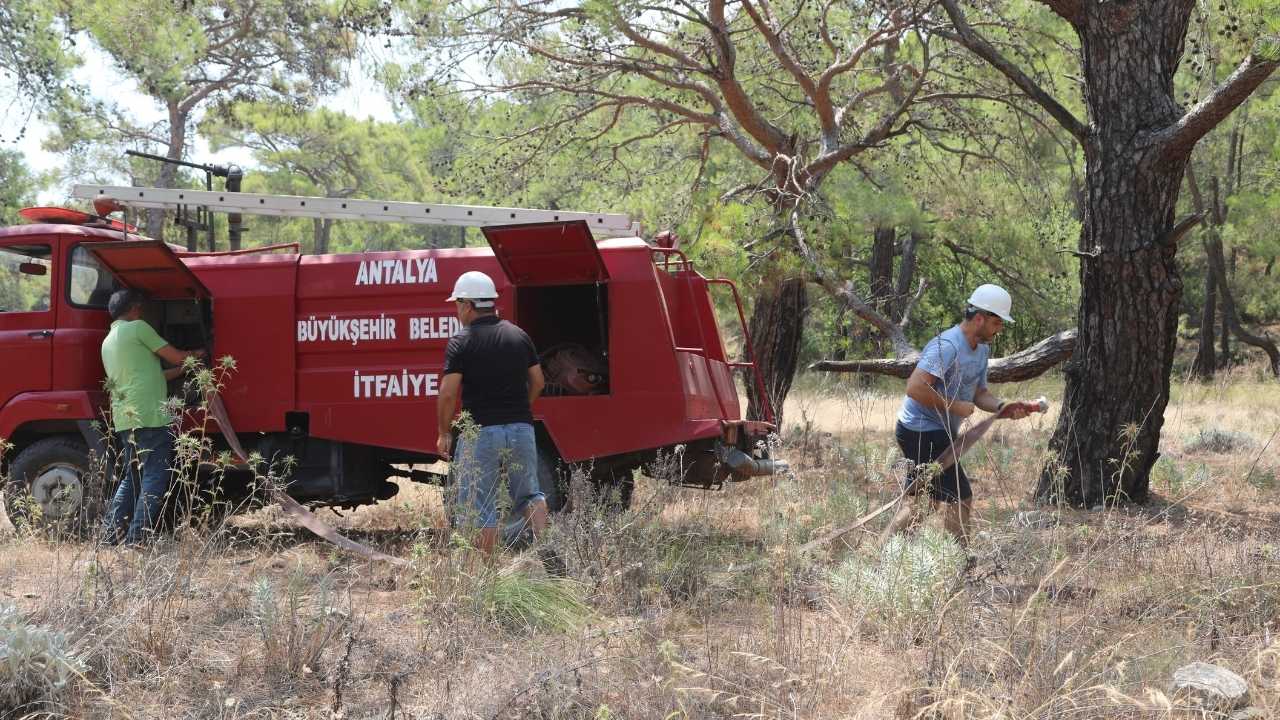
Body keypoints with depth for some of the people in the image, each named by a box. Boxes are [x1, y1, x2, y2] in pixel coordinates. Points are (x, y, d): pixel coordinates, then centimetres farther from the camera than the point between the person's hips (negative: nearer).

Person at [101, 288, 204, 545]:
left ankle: (112, 534, 13)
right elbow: (176, 356, -1)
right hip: (149, 417, -9)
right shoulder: (137, 328, -3)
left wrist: (182, 369, 27)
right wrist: (196, 355, 20)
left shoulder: (108, 341, 23)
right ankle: (137, 539, -9)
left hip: (123, 418, 9)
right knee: (154, 479, -5)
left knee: (131, 479, 16)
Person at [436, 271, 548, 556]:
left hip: (480, 433, -4)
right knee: (528, 493, 18)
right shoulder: (519, 336, 8)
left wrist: (444, 433, 0)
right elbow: (538, 382, 12)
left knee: (479, 509, 4)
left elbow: (448, 393, -12)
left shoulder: (461, 342, -7)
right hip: (521, 429, 4)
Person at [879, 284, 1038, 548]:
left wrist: (1005, 408, -3)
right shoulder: (947, 346, -22)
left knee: (919, 502, 17)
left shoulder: (982, 350, 11)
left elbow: (979, 393, 16)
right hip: (923, 433, -11)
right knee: (960, 498, -7)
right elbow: (915, 388, -29)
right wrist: (953, 406, -23)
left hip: (939, 433, 11)